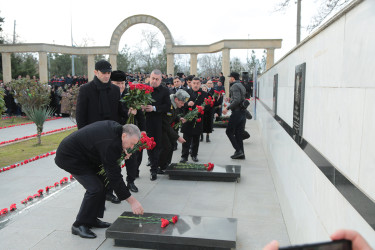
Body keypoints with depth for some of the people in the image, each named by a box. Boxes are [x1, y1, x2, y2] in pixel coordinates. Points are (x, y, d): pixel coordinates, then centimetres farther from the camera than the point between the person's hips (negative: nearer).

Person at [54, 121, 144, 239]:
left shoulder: (115, 127, -5)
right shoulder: (110, 144, -31)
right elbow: (114, 176, -29)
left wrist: (121, 151, -4)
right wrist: (132, 201, -26)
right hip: (68, 157, -10)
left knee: (102, 182, 7)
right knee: (95, 188, -16)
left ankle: (91, 219, 18)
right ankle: (79, 225, -1)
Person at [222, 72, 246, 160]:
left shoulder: (235, 86, -11)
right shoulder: (241, 85, 19)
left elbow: (237, 100, -23)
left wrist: (227, 108, -20)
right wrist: (231, 98, 28)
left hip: (237, 112, -9)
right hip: (243, 112, 9)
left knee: (229, 132, 0)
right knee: (238, 134, 12)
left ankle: (238, 150, -5)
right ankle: (241, 154, 13)